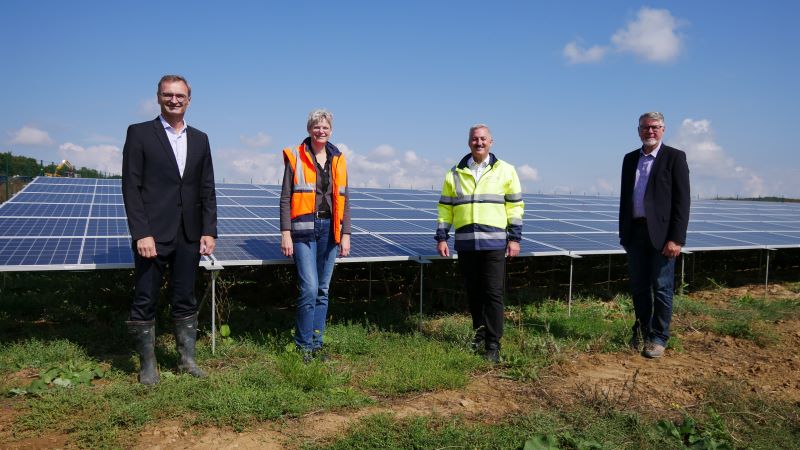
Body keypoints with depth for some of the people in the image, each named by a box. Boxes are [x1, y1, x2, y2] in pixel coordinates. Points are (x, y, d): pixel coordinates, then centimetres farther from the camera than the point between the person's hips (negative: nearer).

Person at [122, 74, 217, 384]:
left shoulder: (200, 139, 12)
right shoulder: (139, 133, 0)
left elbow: (207, 190, 10)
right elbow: (131, 187, -6)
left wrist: (209, 231, 1)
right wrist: (141, 233, -13)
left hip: (189, 237, 4)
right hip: (153, 235, -3)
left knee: (185, 301, 11)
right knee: (145, 302, 5)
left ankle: (187, 359, 22)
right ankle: (147, 365, 17)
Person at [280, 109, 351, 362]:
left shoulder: (338, 160, 11)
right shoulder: (295, 158, 0)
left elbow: (343, 200, 12)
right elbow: (285, 198, -2)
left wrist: (345, 234, 6)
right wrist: (285, 232, -8)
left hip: (329, 229, 4)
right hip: (304, 228, -4)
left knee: (323, 290, 8)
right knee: (309, 288, -10)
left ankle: (316, 343, 19)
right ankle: (303, 345, 5)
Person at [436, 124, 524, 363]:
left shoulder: (505, 171, 6)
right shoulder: (455, 174, 10)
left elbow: (515, 206, 5)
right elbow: (445, 208, 12)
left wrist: (515, 238, 0)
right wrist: (442, 237, 5)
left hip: (494, 243, -2)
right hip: (465, 243, 3)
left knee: (493, 294, -4)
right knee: (473, 293, 10)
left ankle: (493, 345, 3)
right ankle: (479, 336, 24)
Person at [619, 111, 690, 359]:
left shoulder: (674, 157, -3)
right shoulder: (630, 159, 13)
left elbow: (682, 201, -8)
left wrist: (676, 239, -14)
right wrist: (623, 232, 12)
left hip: (661, 233, -5)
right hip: (635, 232, 5)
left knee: (661, 288, 2)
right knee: (639, 288, 12)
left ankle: (658, 338, 12)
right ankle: (641, 332, 27)